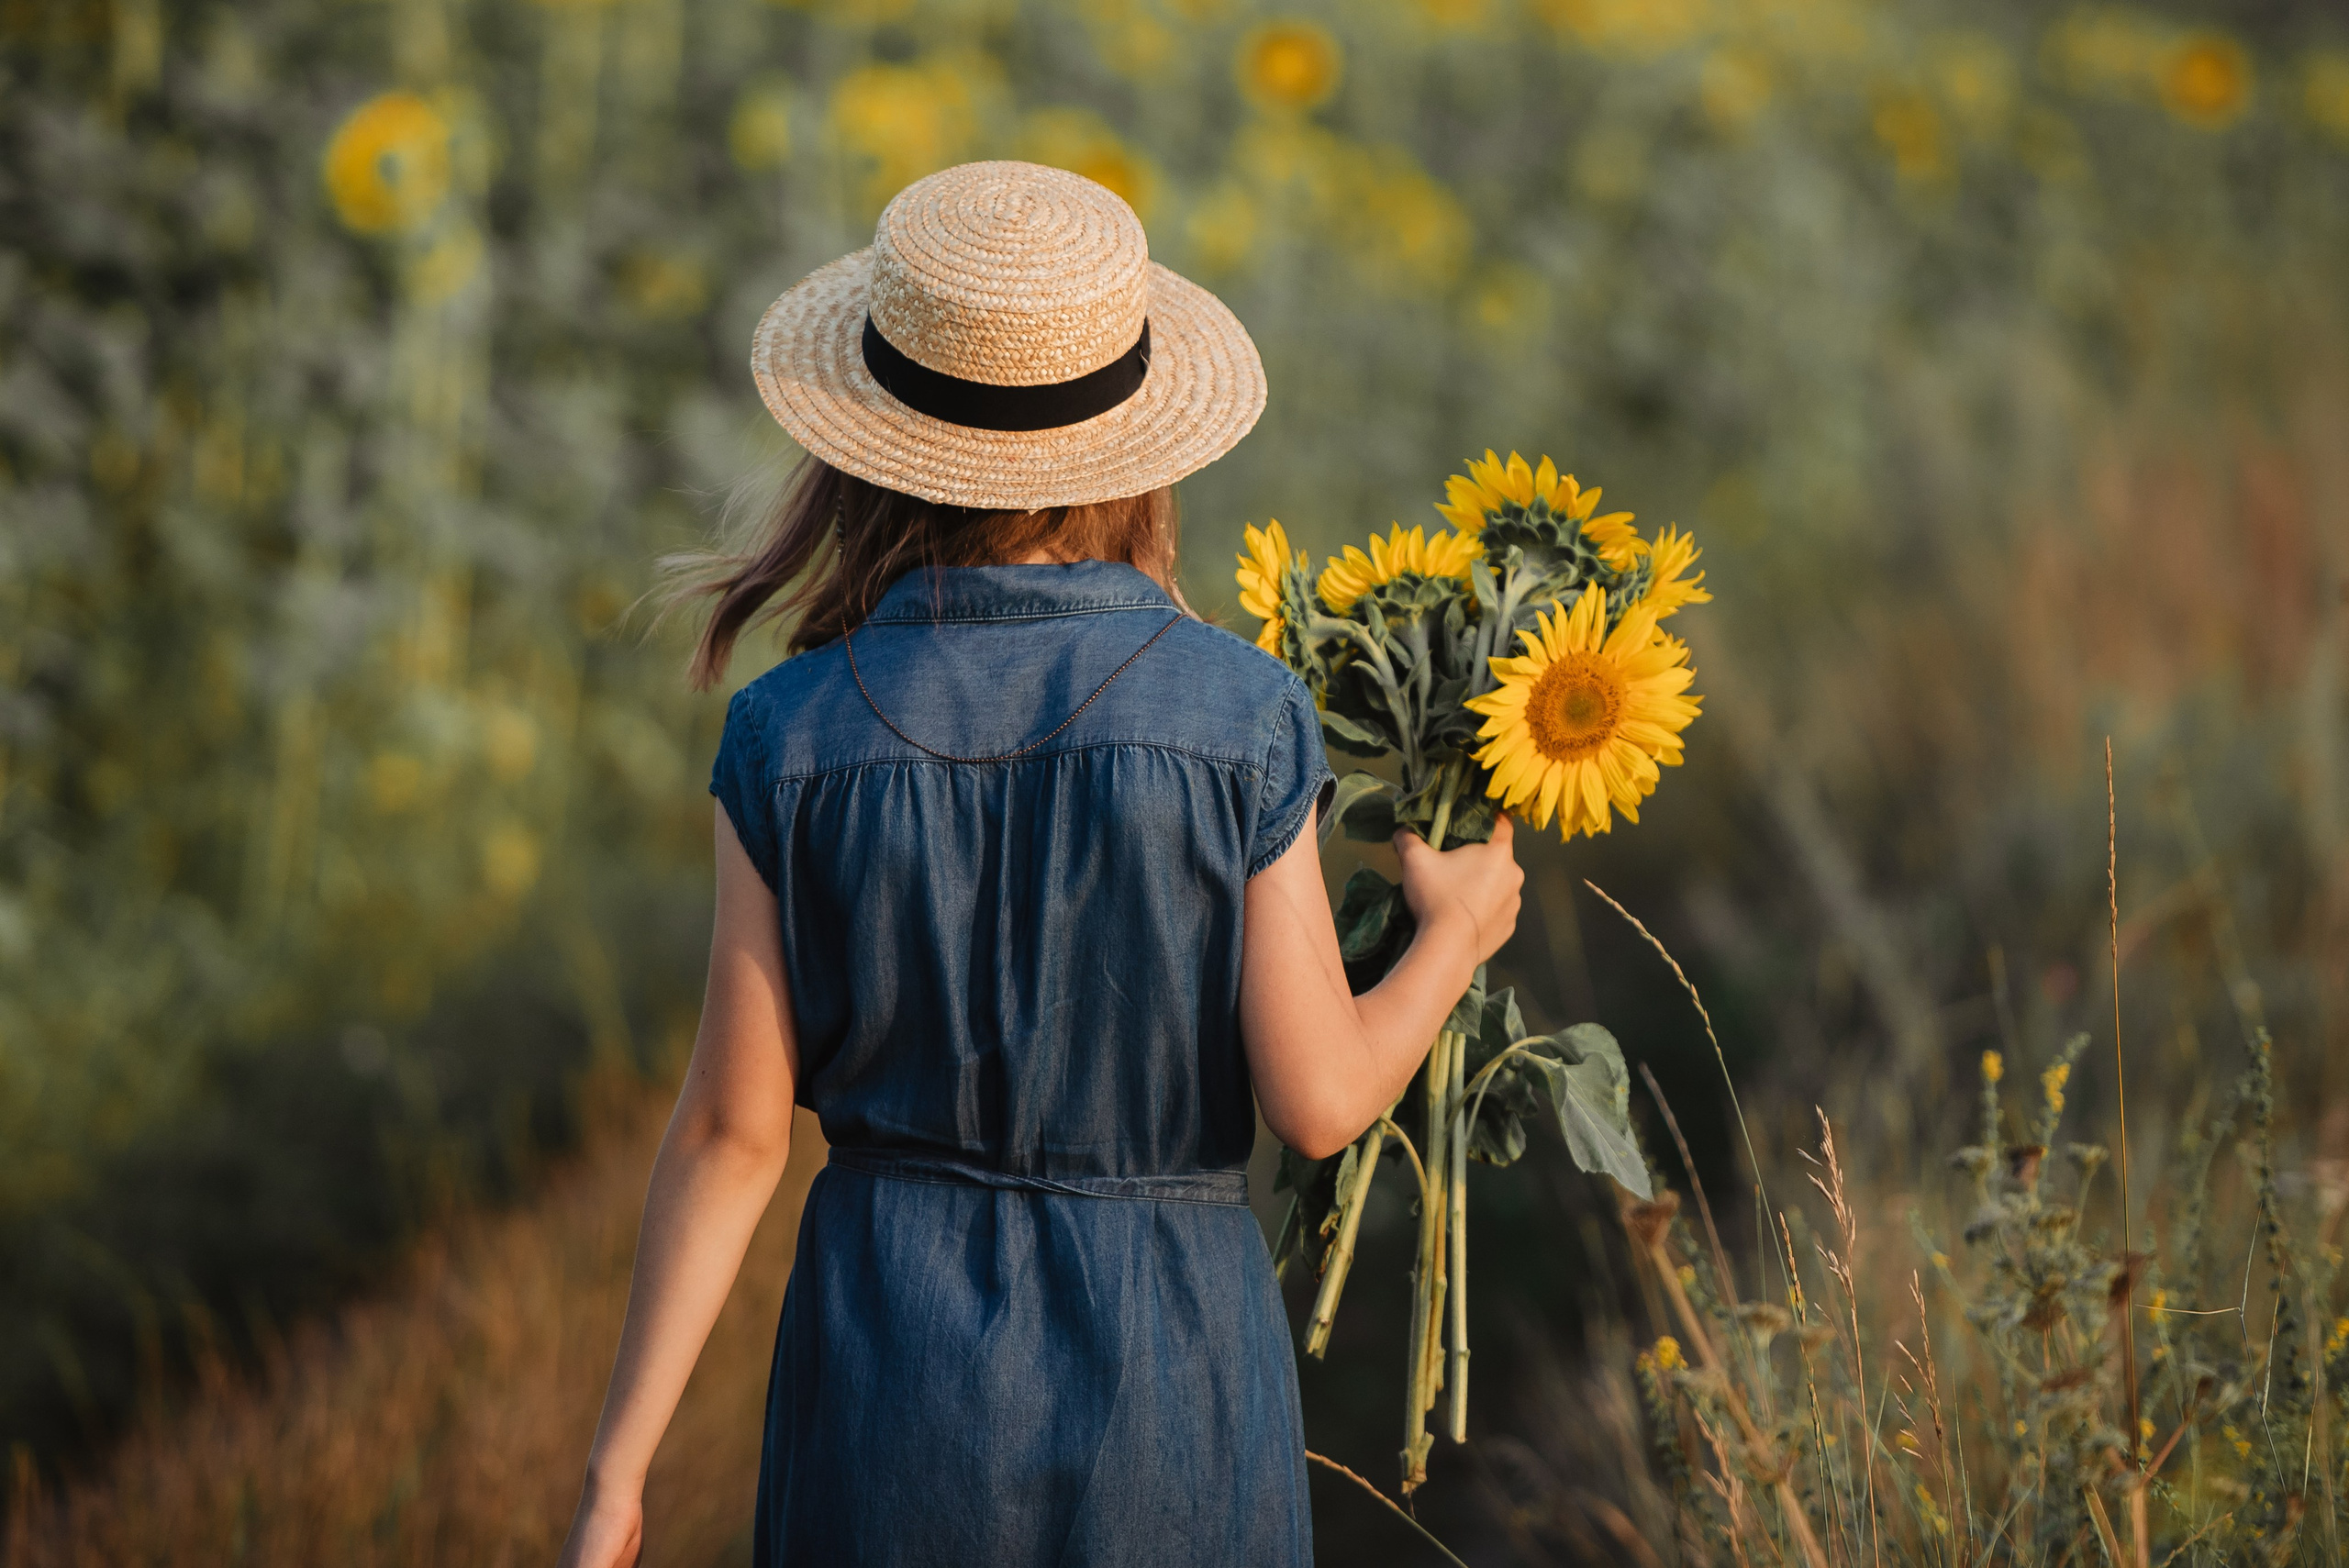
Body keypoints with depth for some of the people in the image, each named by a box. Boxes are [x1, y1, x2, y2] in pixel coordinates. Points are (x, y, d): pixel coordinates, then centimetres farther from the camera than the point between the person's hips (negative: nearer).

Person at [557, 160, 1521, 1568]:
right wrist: (1454, 940, 12)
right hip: (1168, 1349, -1)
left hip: (892, 1346, 1)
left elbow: (734, 1131, -6)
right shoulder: (1241, 716, -11)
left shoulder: (794, 739, -8)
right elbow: (1318, 1099, -8)